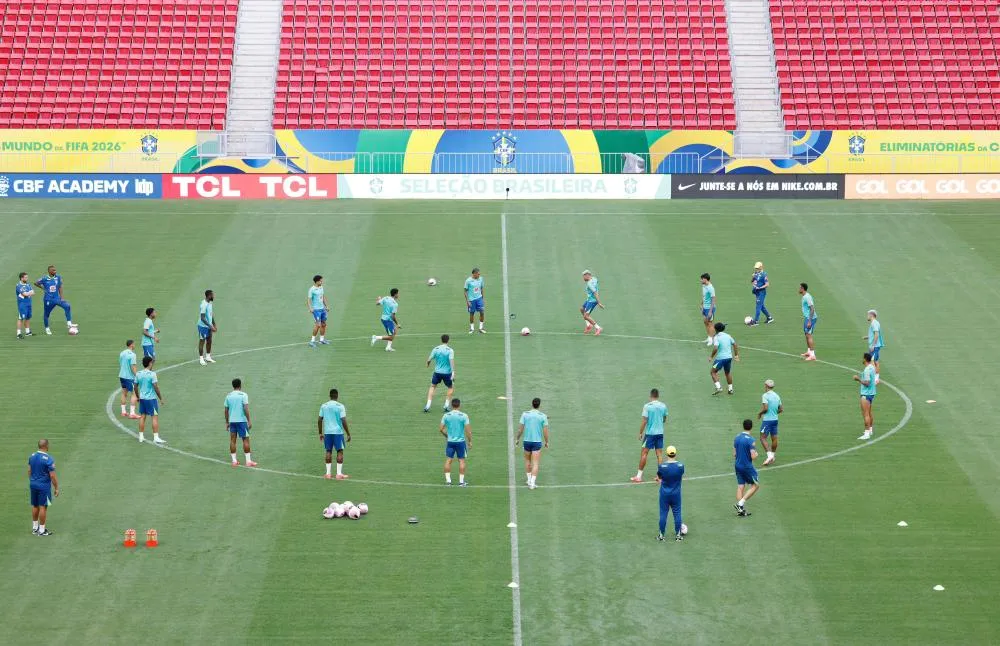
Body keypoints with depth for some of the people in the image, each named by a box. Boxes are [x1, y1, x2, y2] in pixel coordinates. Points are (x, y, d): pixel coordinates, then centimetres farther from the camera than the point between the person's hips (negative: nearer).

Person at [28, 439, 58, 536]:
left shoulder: (32, 456, 2)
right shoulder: (48, 459, -19)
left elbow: (29, 471, 11)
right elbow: (52, 476, -16)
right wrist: (56, 488, -7)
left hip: (33, 484, 7)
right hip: (44, 486, -7)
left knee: (35, 506, 16)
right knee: (43, 507, 1)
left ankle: (35, 528, 26)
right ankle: (41, 530, 5)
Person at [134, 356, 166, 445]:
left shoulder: (138, 374, 3)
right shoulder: (152, 374, -15)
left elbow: (136, 387, 10)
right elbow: (156, 387, -16)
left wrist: (138, 397, 25)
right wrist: (161, 399, -8)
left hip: (142, 398, 6)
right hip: (151, 398, -6)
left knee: (142, 417, 12)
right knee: (155, 417, -1)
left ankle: (141, 437, 16)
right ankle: (156, 438, -3)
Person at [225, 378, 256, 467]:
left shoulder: (228, 396, 7)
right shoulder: (243, 395, -7)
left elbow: (225, 410, 9)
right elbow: (246, 408, -15)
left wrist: (227, 422, 17)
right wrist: (249, 421, -11)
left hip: (232, 421, 4)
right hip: (241, 420, -4)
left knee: (232, 440, 7)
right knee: (246, 440, 1)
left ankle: (234, 461, 8)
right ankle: (248, 461, 0)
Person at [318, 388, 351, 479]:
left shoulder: (324, 406, 4)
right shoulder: (340, 406, -8)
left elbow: (319, 420, 6)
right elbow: (343, 421, -12)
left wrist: (320, 433, 16)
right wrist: (348, 434, -5)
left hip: (327, 432, 4)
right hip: (338, 432, -4)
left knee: (329, 451, 11)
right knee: (340, 451, 3)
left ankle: (328, 473, 9)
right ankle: (339, 473, 0)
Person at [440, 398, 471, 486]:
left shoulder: (446, 415, -2)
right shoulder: (464, 416, -8)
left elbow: (441, 429, 1)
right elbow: (468, 430, -9)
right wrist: (470, 441, 2)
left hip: (450, 441, 2)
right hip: (461, 441, -2)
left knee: (448, 460, 9)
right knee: (461, 460, 6)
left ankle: (448, 480, 7)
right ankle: (461, 481, 7)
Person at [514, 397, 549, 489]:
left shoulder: (525, 414, -4)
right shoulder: (543, 416, -7)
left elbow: (520, 428, -2)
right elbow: (545, 431, -6)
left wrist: (517, 439, 11)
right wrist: (546, 442, 8)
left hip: (527, 441, 2)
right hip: (537, 442, -2)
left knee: (527, 460, 22)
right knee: (535, 463, 1)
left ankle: (529, 480, 28)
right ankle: (532, 483, -5)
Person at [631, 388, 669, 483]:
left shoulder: (647, 406, -12)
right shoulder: (663, 406, 1)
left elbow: (644, 421, -13)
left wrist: (640, 433, -4)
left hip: (649, 433, -4)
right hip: (660, 432, 4)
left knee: (644, 453, 2)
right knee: (659, 454, 8)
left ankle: (639, 476, 4)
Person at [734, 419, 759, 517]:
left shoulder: (737, 438, 4)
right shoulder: (750, 440, -18)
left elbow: (734, 454, 10)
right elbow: (753, 457, -18)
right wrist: (756, 454, 3)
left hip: (738, 466, 7)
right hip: (747, 467, -7)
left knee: (740, 487, 9)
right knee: (755, 485, 7)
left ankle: (741, 510, 7)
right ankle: (740, 504, -3)